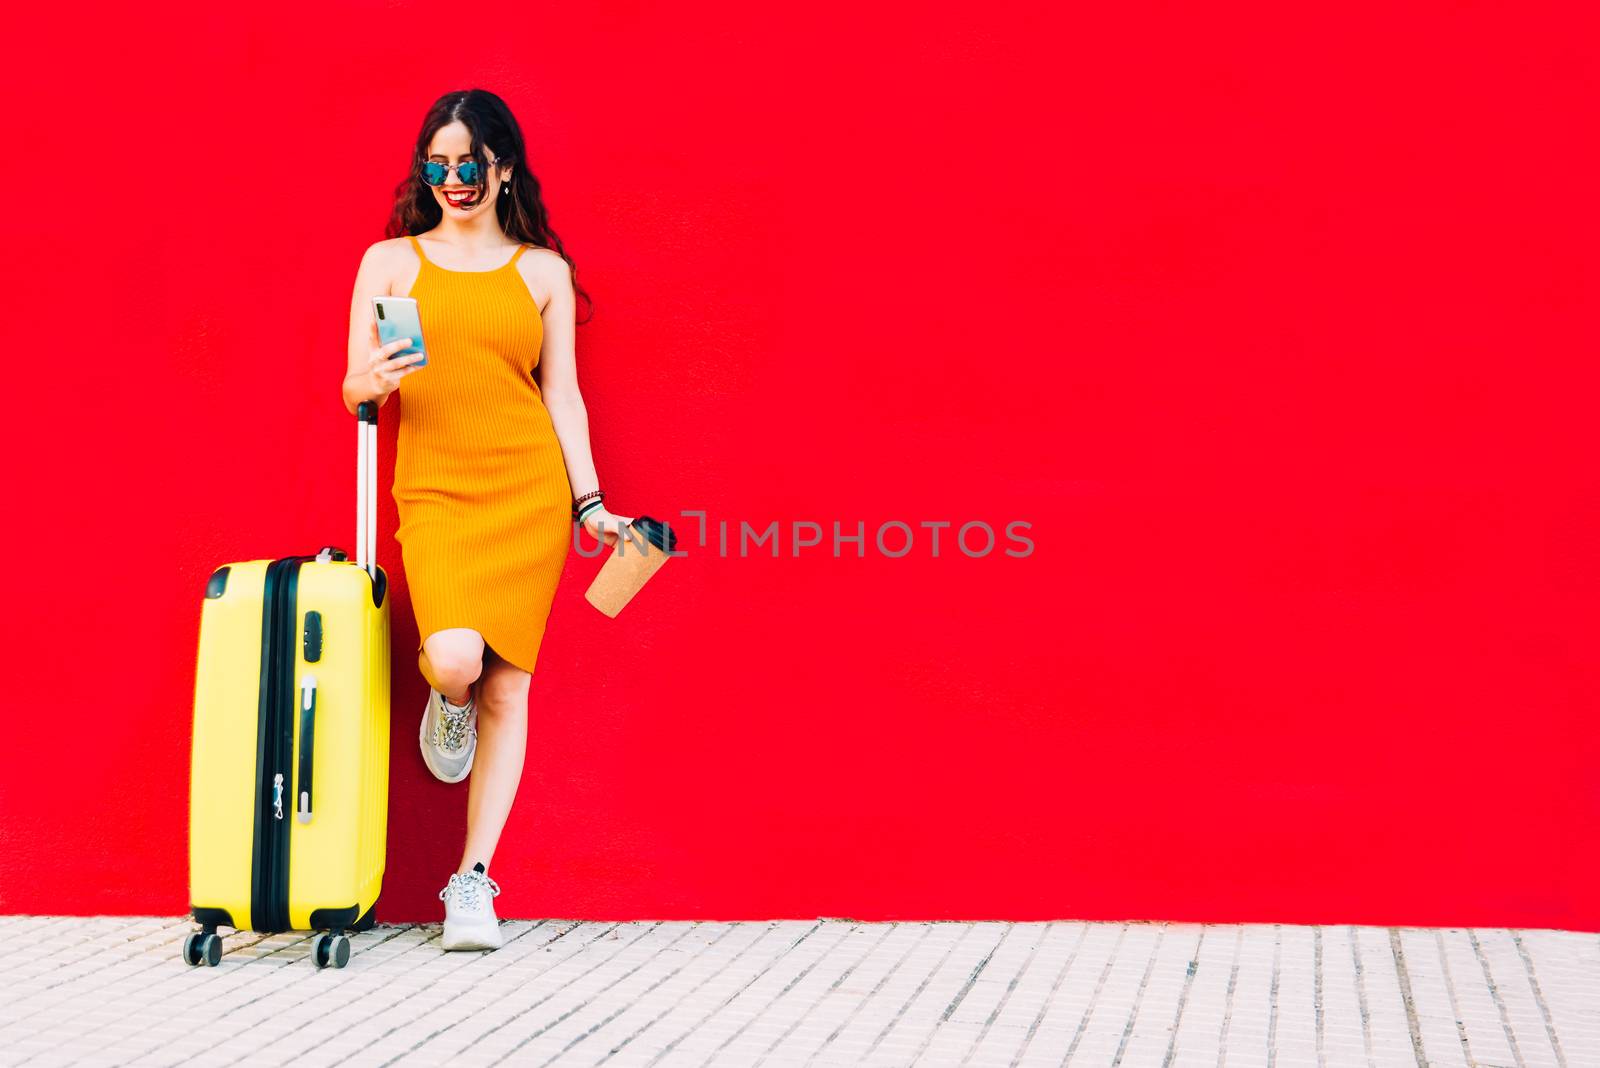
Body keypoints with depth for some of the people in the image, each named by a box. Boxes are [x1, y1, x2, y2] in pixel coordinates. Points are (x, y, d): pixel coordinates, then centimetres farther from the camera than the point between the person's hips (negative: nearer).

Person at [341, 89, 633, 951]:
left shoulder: (542, 269, 11)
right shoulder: (390, 261, 10)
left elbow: (561, 394, 12)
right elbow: (353, 392, 8)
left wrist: (588, 502, 4)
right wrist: (372, 382, -16)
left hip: (529, 490, 1)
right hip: (434, 490, -1)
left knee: (506, 686, -2)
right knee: (455, 657, -24)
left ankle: (473, 882, 8)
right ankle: (446, 700, 16)